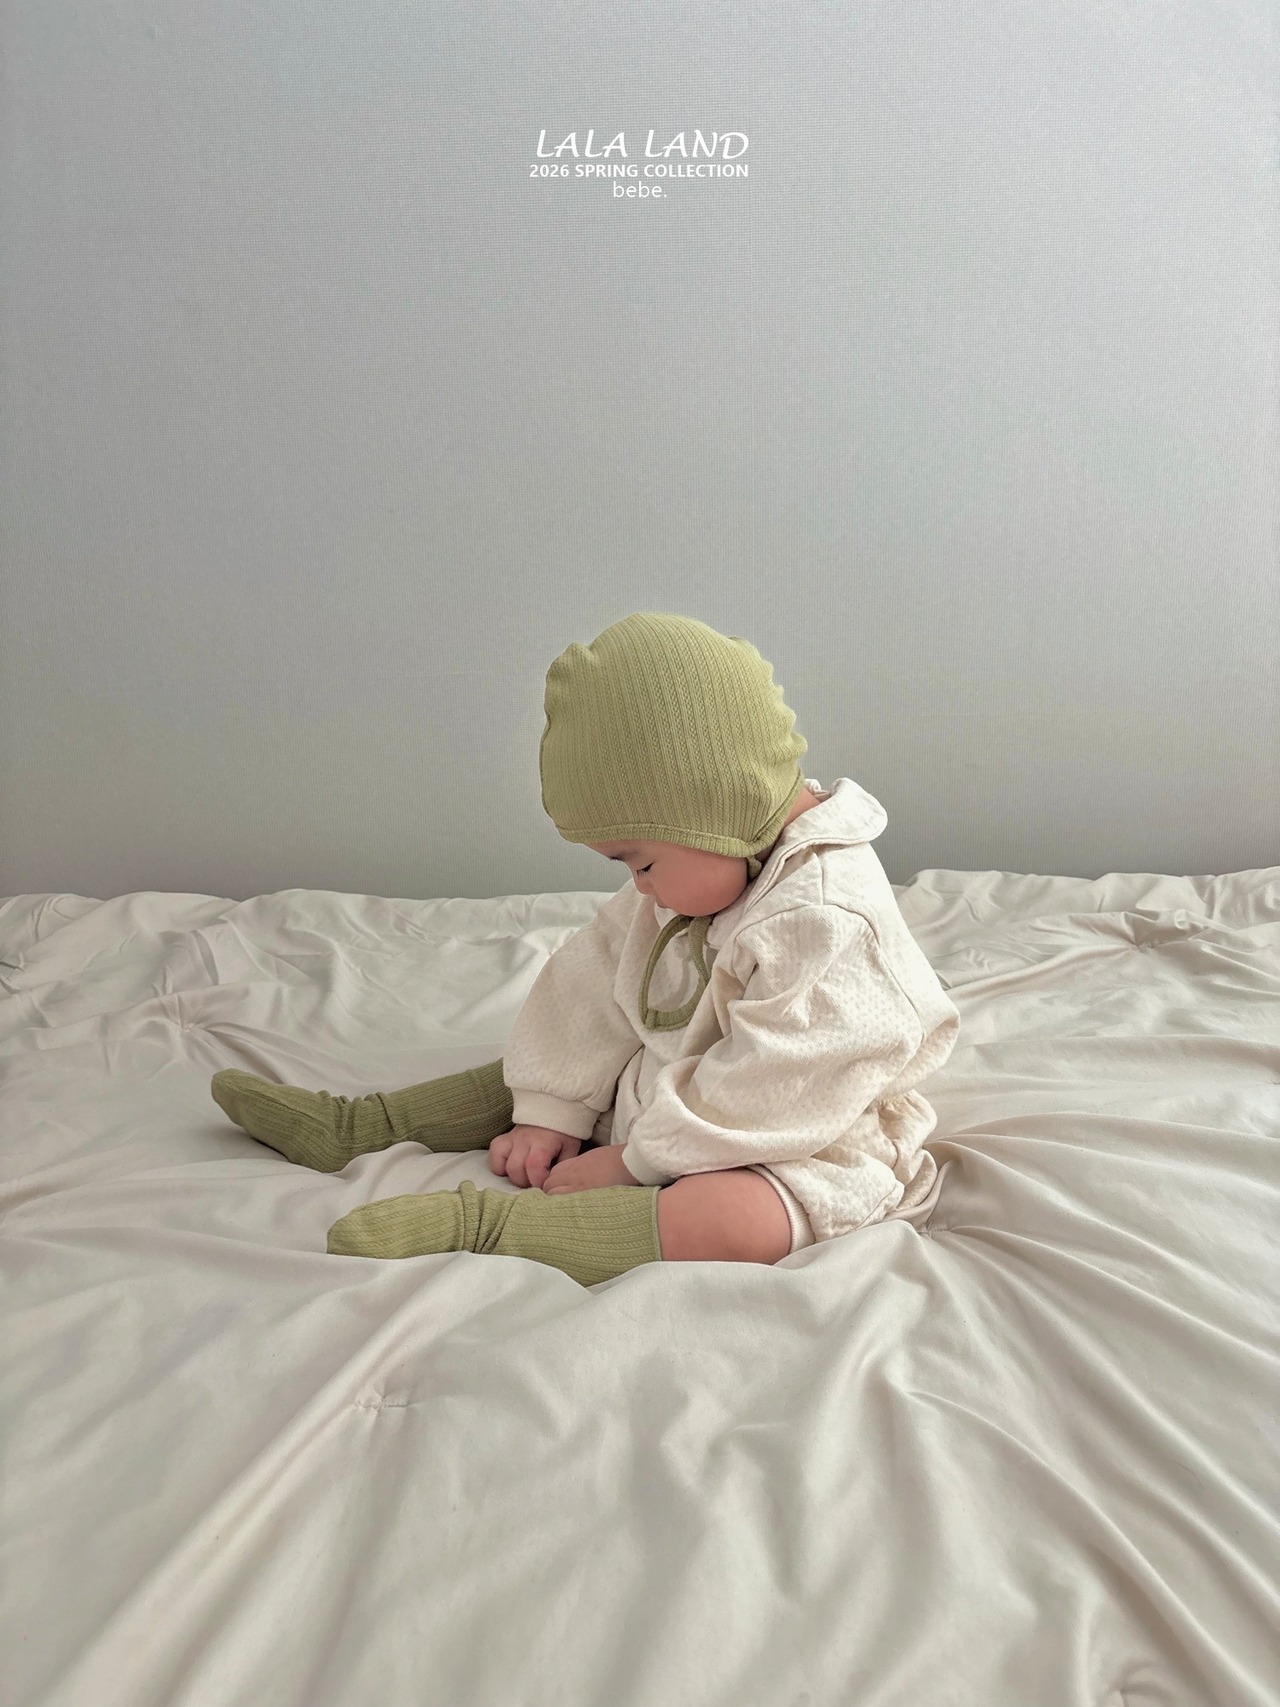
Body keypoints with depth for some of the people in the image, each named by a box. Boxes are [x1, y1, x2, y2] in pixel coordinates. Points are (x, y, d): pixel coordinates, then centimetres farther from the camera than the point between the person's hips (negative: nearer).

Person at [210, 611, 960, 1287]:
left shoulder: (828, 922, -29)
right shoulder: (693, 875, 0)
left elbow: (770, 1091, -29)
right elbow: (597, 990, 3)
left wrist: (630, 1161, -20)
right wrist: (553, 1111, -2)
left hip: (784, 1153, -8)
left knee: (731, 1223, -38)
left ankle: (479, 1221, -35)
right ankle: (360, 1125, 15)